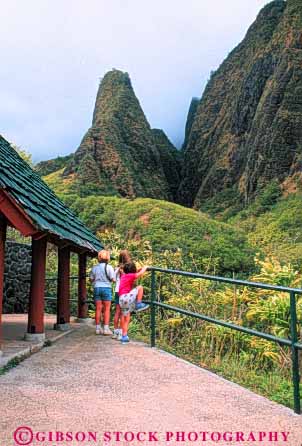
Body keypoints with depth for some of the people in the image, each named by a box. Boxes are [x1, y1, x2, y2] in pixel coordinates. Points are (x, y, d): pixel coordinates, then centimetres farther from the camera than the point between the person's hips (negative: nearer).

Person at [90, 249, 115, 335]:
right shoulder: (109, 267, -7)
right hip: (106, 288, -4)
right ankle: (106, 328, 1)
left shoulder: (94, 267, 5)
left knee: (98, 309, 7)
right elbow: (113, 279, -9)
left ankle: (98, 328, 10)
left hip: (96, 288, 4)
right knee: (107, 309, 2)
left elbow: (91, 279, 11)